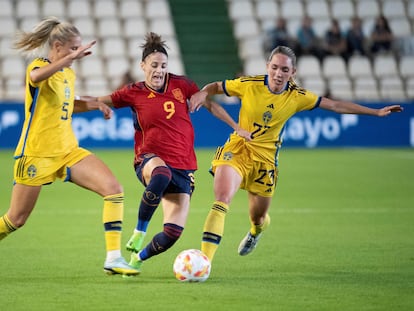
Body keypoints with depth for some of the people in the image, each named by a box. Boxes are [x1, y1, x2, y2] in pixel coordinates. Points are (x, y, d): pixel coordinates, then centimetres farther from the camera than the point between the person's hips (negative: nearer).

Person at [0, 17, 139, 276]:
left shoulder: (69, 74, 11)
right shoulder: (40, 67, -12)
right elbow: (36, 77, -40)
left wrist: (94, 105, 13)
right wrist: (71, 57, -47)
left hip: (68, 151, 7)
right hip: (37, 154, -7)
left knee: (114, 189, -14)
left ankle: (113, 258, -15)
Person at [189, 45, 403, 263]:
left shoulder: (297, 97, -5)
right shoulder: (249, 85, -11)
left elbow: (335, 105, 3)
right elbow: (215, 87, 3)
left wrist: (376, 112, 5)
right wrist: (202, 94, -21)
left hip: (265, 157, 2)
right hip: (237, 148, -2)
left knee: (258, 217, 12)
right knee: (222, 199, -25)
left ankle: (256, 230, 54)